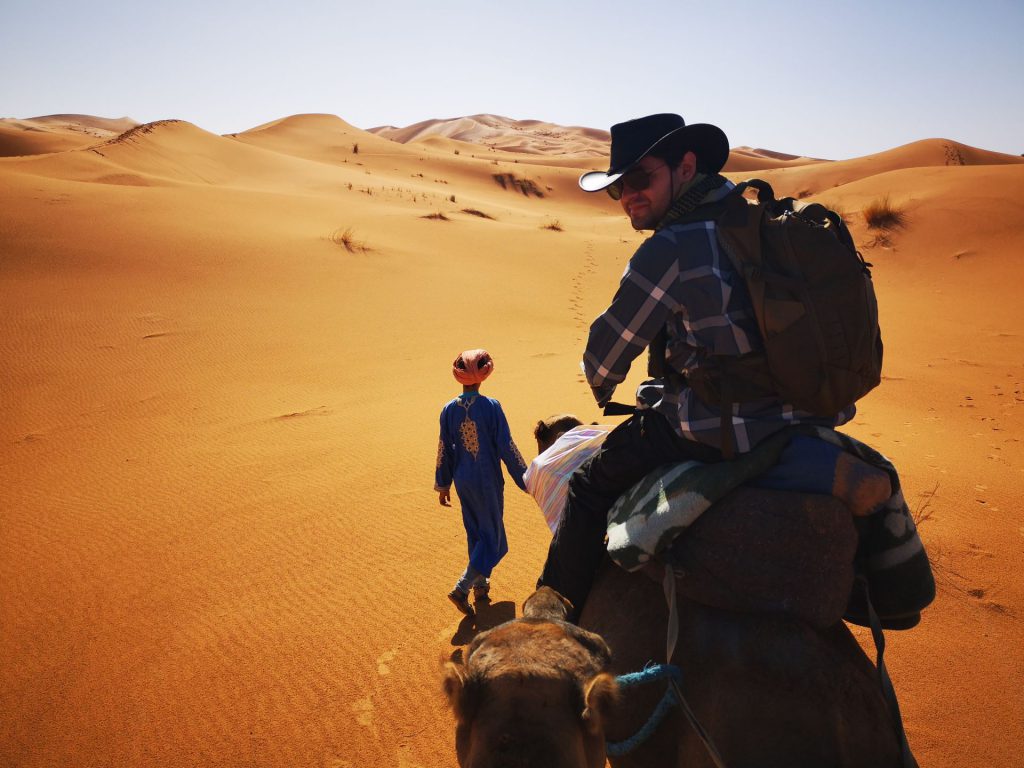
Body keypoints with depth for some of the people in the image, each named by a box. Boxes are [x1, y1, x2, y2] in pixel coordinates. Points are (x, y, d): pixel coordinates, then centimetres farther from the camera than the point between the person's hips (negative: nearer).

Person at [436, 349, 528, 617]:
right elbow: (507, 447, -14)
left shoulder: (449, 409, -5)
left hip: (463, 481, 5)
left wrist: (443, 485, 15)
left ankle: (480, 584, 33)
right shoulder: (491, 406, -17)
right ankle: (462, 588, -3)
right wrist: (525, 480, -4)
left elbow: (444, 450, 3)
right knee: (491, 536, 8)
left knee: (475, 533, 21)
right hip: (488, 481, -4)